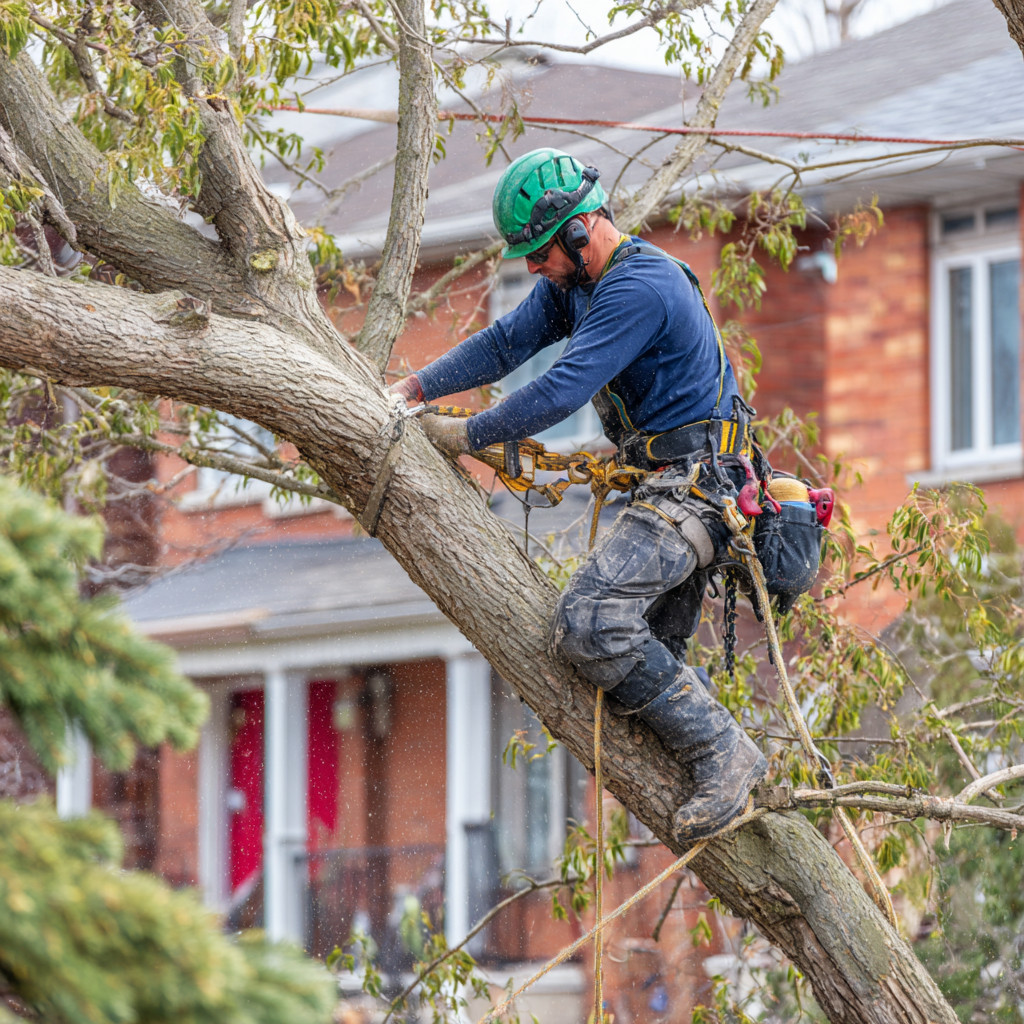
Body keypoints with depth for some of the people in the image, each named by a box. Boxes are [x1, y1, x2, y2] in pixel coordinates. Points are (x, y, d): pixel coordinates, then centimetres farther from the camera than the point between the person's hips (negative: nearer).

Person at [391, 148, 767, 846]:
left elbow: (562, 390, -23)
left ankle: (724, 756, -18)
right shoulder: (573, 284, 12)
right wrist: (411, 390, 5)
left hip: (694, 484, -11)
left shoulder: (640, 287, -20)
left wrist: (469, 435, -13)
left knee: (590, 622, -24)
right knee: (652, 657, 11)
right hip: (671, 485, 11)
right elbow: (504, 345, 14)